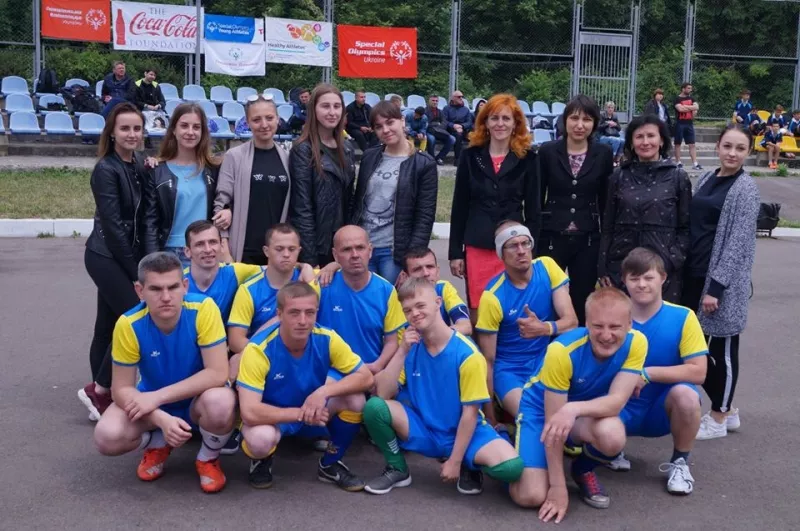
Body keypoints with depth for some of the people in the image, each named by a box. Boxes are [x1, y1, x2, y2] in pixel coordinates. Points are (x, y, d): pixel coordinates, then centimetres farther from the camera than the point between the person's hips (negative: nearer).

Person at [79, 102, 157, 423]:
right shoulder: (106, 170, -15)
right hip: (106, 256, -7)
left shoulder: (139, 165, 7)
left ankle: (101, 394, 19)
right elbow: (112, 225, -17)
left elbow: (147, 216, 2)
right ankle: (98, 390, 1)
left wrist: (149, 260, -9)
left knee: (109, 324, 11)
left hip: (123, 256, 7)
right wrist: (135, 270, -13)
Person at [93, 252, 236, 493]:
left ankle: (208, 458, -2)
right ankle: (158, 444, 9)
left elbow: (218, 373, -28)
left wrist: (158, 396, -31)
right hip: (152, 402, 2)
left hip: (198, 399, -1)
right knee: (107, 437, -25)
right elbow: (122, 388, -16)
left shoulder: (203, 309, -26)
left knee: (220, 403, -36)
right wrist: (162, 419, -33)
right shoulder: (129, 325, -22)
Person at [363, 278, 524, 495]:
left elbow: (470, 413, -14)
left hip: (463, 431, -3)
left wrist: (455, 461, -13)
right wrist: (402, 351, -19)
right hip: (423, 430, 3)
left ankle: (469, 466, 5)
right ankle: (397, 469, 2)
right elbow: (384, 394, -12)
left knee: (511, 466, -31)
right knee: (374, 407, -24)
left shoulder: (467, 353, -17)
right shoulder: (411, 346, -4)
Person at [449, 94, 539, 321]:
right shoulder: (471, 156, 6)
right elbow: (460, 207, 7)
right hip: (477, 248, 1)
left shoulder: (527, 158, 3)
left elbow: (532, 209, 4)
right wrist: (455, 252, 4)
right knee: (478, 313, 4)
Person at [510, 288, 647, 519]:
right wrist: (558, 487, -24)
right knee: (531, 496, -21)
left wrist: (574, 409, -49)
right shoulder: (562, 351, -32)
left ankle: (584, 469, 2)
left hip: (590, 411, 3)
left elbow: (617, 400, -28)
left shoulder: (636, 343, -22)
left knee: (612, 436, -34)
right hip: (541, 409, -3)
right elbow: (552, 422, -26)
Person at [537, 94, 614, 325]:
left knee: (582, 303, 7)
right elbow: (537, 197, 2)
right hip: (551, 237, -1)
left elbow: (606, 200, 6)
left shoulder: (604, 154, 1)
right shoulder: (547, 151, -2)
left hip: (588, 240, 1)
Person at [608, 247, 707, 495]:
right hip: (620, 407, 0)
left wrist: (648, 374, -23)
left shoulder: (683, 318, -11)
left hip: (664, 408, 0)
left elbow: (698, 372, -15)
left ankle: (680, 463, -5)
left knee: (685, 394, -35)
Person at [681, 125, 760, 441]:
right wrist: (681, 268, 11)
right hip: (695, 274, 7)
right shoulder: (707, 179, 10)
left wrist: (716, 286, -18)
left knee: (721, 347, 4)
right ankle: (725, 410, 28)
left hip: (722, 280, -7)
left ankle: (719, 417, 19)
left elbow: (738, 242, -15)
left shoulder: (745, 188, -10)